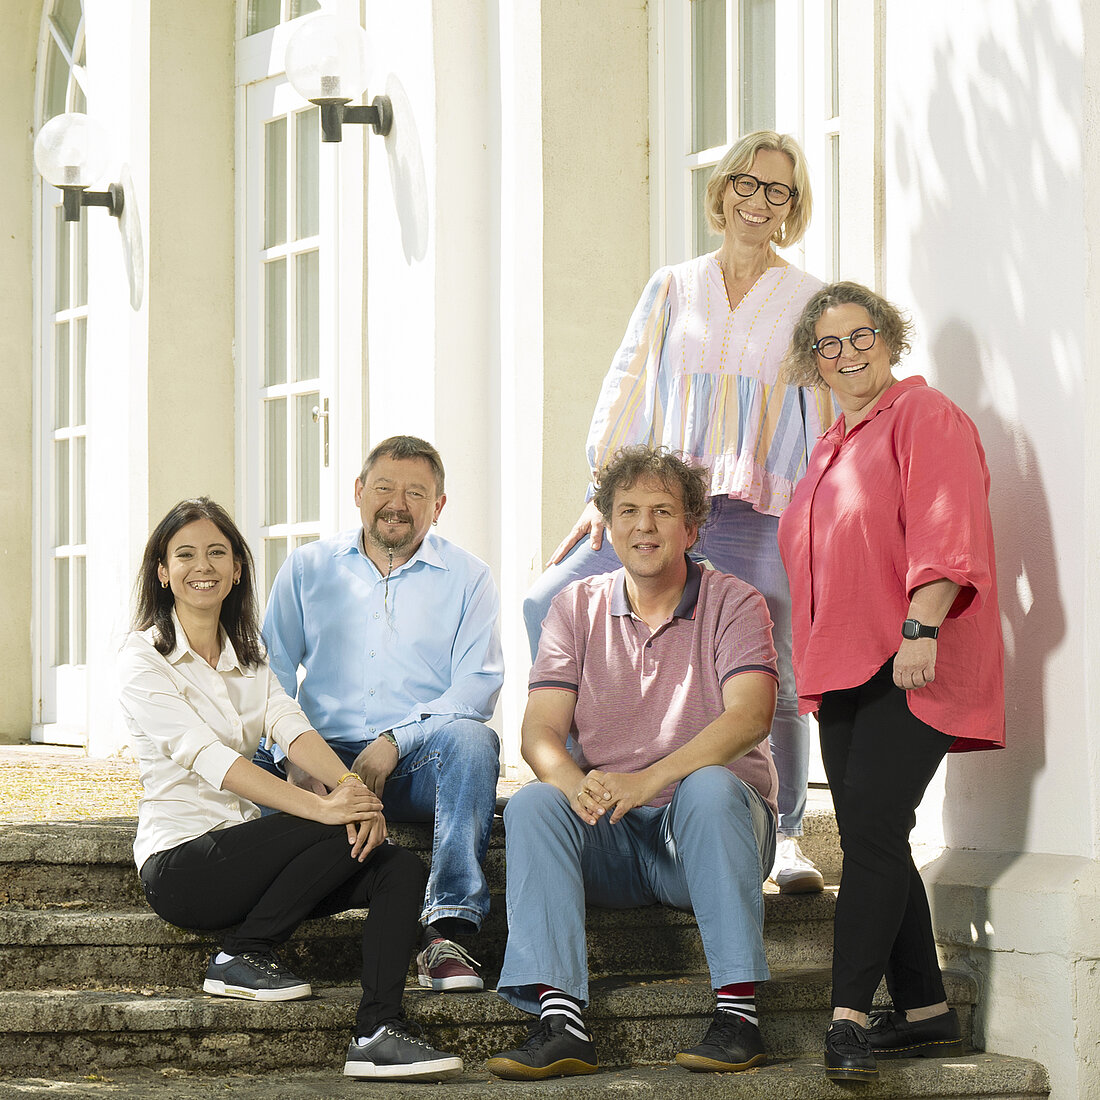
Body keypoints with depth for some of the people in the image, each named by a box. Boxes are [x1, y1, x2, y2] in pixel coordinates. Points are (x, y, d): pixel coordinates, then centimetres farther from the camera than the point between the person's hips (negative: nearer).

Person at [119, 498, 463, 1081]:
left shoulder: (248, 657, 16)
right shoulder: (144, 659, -6)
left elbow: (291, 726, -2)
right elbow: (208, 759, -20)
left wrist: (346, 782, -25)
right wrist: (321, 807, -30)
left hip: (244, 849, 7)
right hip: (180, 863, -7)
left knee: (398, 868, -14)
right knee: (337, 836, -26)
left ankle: (377, 1034, -23)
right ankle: (240, 956, -10)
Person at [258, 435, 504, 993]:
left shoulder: (467, 579, 10)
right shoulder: (307, 568, 15)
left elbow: (476, 686, -2)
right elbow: (272, 672, 7)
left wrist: (395, 742, -18)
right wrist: (294, 756, -13)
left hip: (417, 765, -1)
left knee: (471, 738, -34)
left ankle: (447, 927, -39)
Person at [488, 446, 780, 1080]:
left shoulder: (733, 604, 1)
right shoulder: (578, 608, 10)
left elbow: (750, 716, -17)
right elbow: (541, 730, 0)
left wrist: (649, 779, -33)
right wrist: (576, 785, -25)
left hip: (704, 836, -2)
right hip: (611, 839, 3)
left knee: (709, 787, -34)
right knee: (532, 805, -26)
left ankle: (739, 1010, -35)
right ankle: (560, 1021, -37)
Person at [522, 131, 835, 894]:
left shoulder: (808, 302, 9)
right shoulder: (673, 288, 14)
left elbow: (824, 420, 7)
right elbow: (628, 389, 11)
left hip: (757, 515, -2)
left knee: (771, 683, -4)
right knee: (549, 605, -14)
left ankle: (788, 839, 12)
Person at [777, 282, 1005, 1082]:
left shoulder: (923, 417, -4)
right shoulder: (831, 449, 23)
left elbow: (945, 534, -16)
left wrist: (921, 627, -26)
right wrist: (815, 667, 25)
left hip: (910, 671, -9)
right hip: (843, 672, 9)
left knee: (872, 832, -15)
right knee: (872, 842, 5)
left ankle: (849, 1017, -18)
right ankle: (925, 1012, 11)